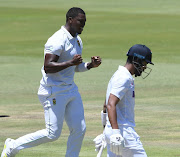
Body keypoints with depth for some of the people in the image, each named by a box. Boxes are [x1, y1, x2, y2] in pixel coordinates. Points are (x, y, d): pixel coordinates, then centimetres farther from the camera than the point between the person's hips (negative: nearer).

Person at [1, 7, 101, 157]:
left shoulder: (77, 40, 12)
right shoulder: (58, 40, -19)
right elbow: (48, 67, -25)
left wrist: (90, 65, 5)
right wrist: (70, 62, -32)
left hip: (71, 89, 9)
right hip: (54, 92, -9)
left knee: (79, 129, 2)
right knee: (53, 133, -6)